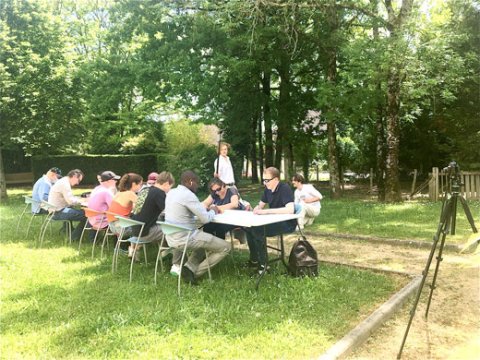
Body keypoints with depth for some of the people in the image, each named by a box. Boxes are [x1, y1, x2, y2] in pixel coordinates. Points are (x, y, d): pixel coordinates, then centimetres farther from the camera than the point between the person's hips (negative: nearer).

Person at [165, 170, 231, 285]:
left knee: (205, 239, 33)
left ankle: (190, 267, 10)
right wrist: (213, 211, 6)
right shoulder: (188, 195, -18)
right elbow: (205, 219, -15)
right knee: (225, 247, 1)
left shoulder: (171, 192, 9)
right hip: (184, 238, -9)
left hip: (171, 238, 9)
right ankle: (195, 272, 3)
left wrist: (204, 209, 14)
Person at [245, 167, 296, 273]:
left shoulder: (285, 189, -19)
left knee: (257, 229, -25)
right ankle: (254, 260, 5)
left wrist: (267, 211, -32)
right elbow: (260, 205, 18)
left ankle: (263, 264, -12)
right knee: (249, 227, -7)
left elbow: (290, 210, -32)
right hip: (274, 221, 8)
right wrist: (256, 209, -8)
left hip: (287, 223, -8)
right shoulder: (267, 190, 6)